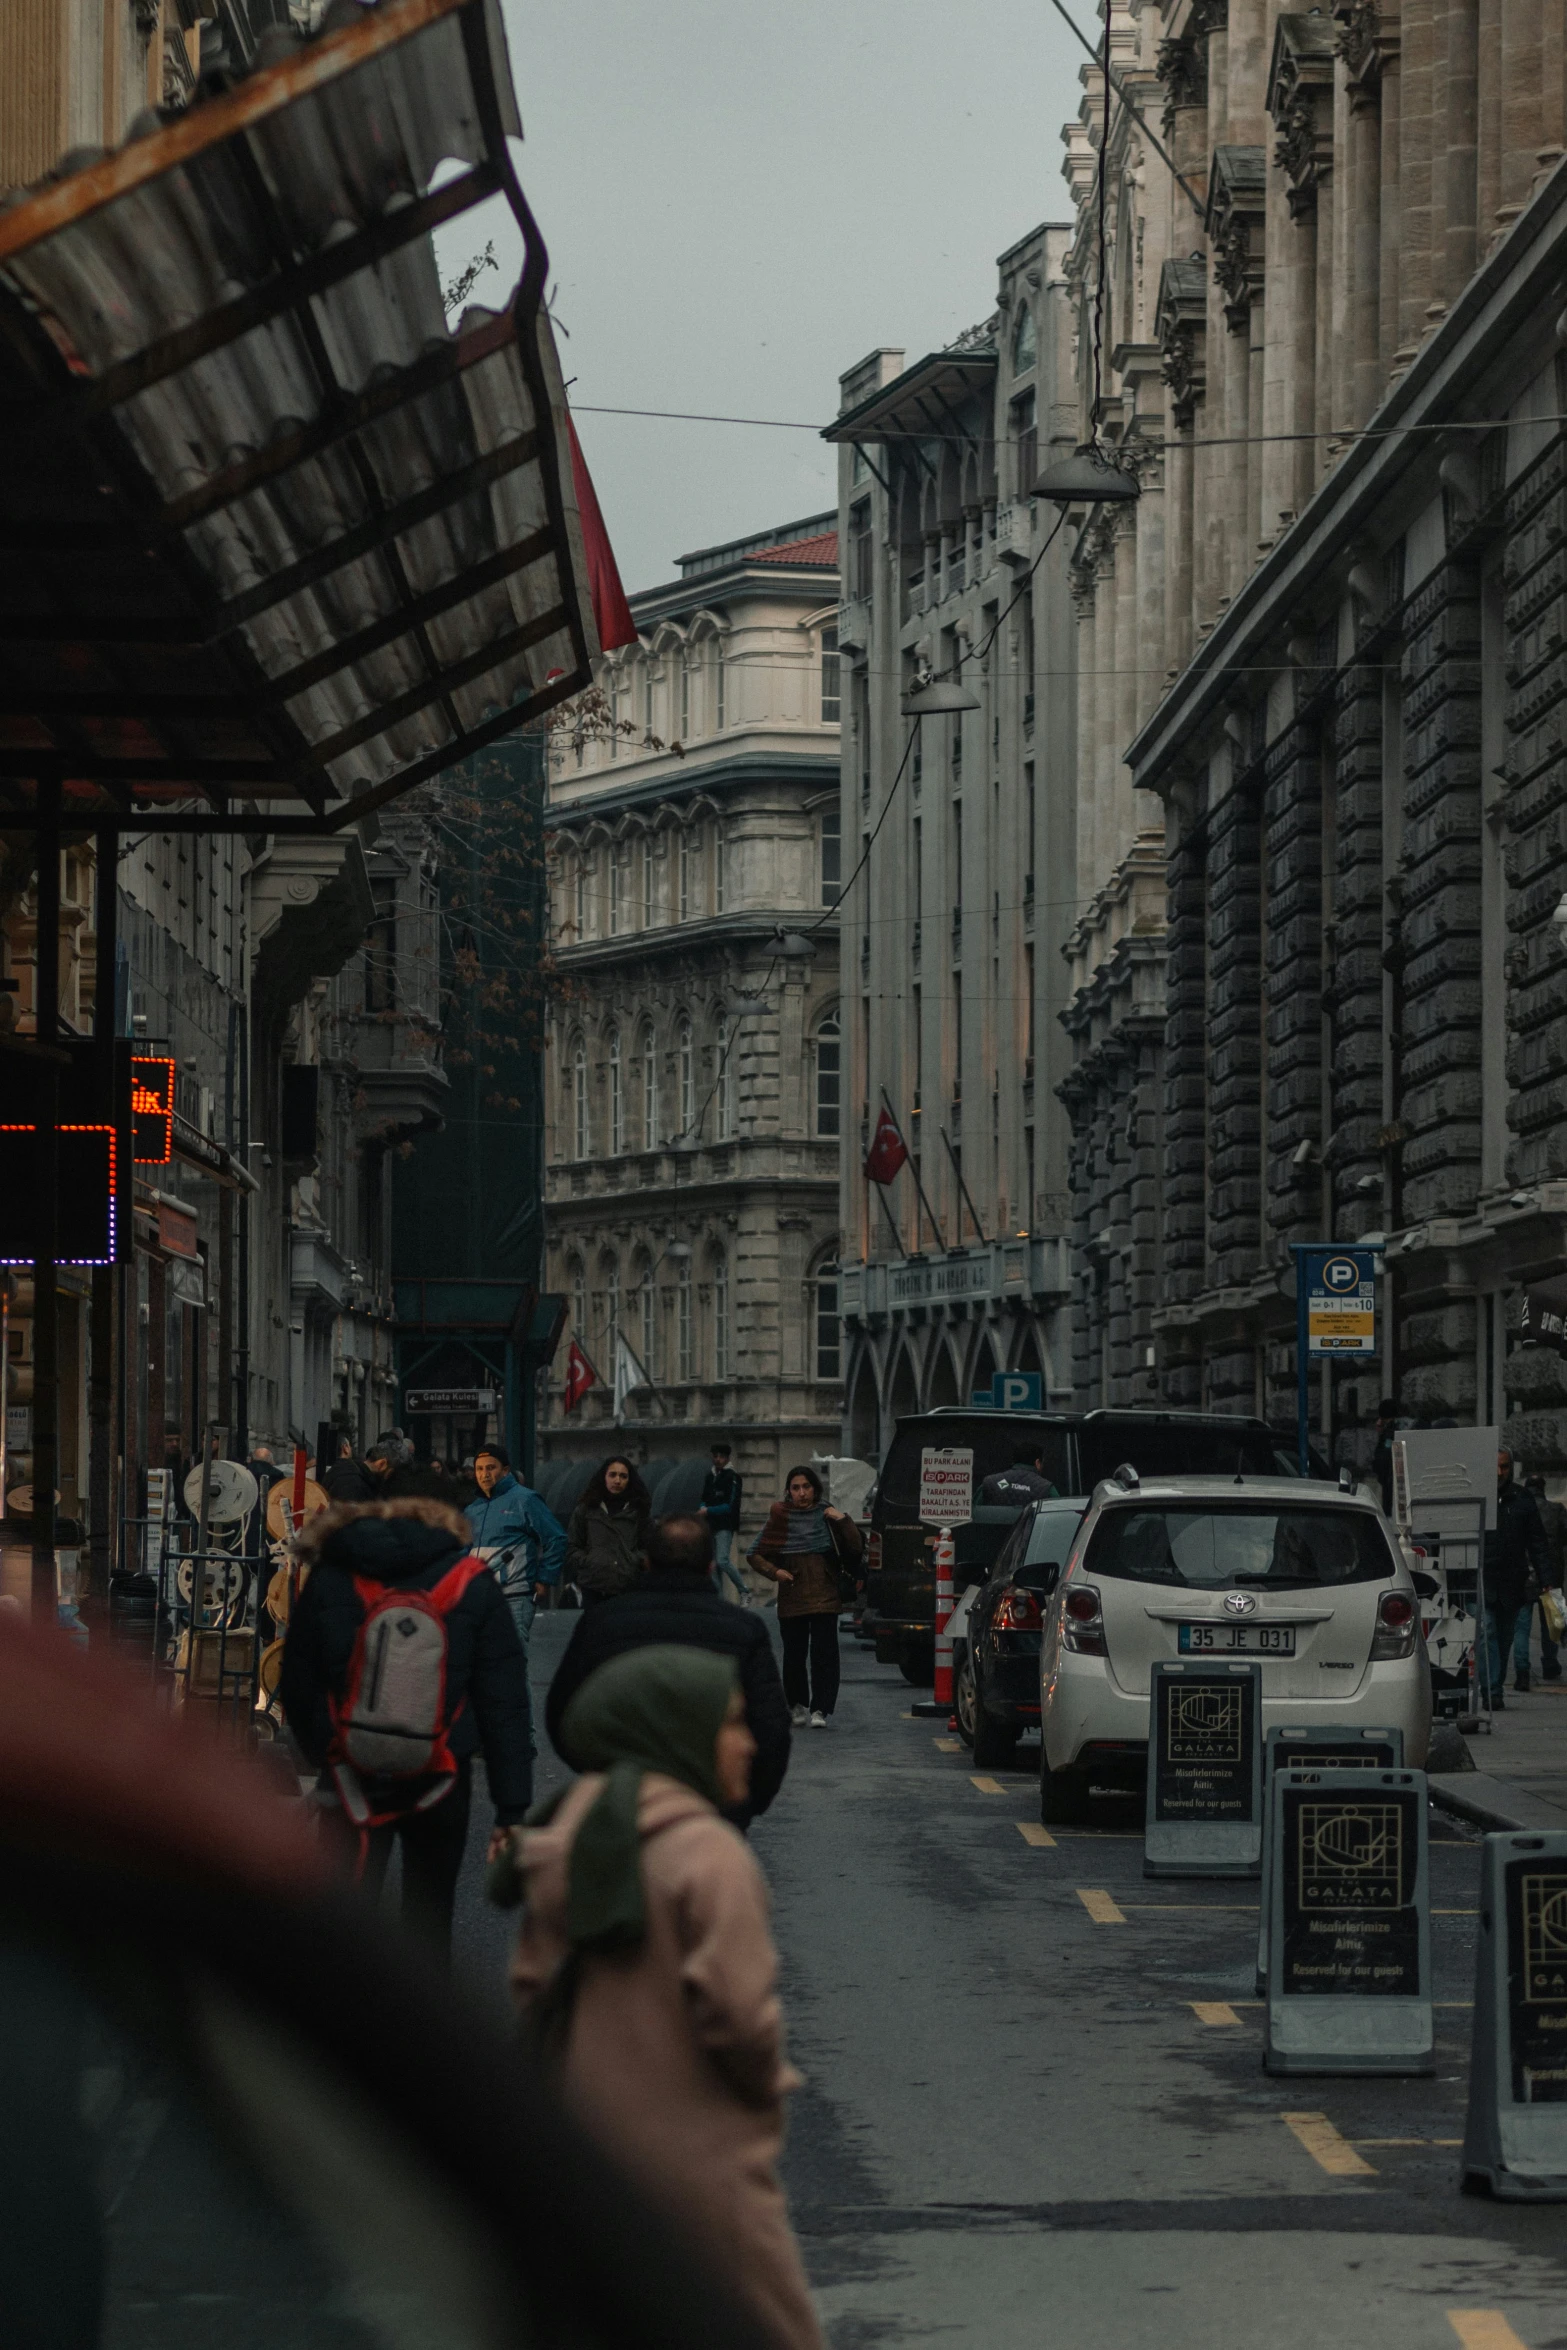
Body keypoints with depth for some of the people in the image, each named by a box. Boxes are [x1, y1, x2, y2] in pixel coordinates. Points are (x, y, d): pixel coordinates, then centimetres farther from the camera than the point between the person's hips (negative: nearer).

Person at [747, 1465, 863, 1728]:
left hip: (824, 1599, -1)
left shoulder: (827, 1516, 6)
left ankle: (820, 1709, -10)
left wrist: (843, 1521, -10)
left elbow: (856, 1549, 1)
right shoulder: (780, 1518, 6)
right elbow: (757, 1555, 10)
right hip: (791, 1600, 1)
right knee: (794, 1654, 5)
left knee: (824, 1654, -10)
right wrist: (774, 1572, -7)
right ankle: (797, 1705, 22)